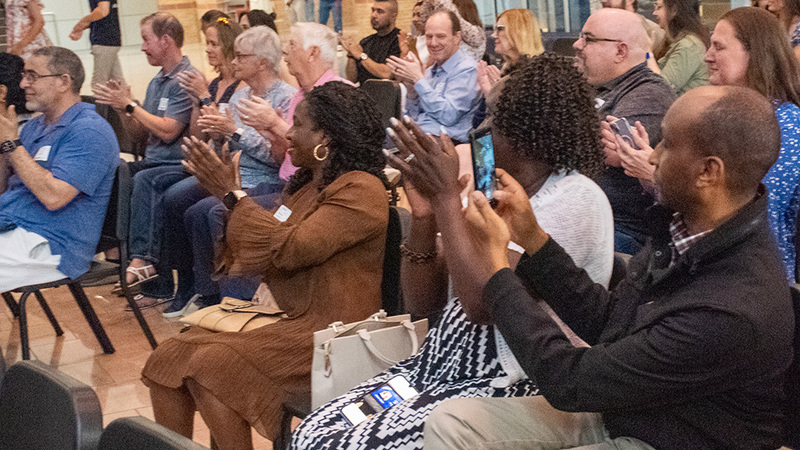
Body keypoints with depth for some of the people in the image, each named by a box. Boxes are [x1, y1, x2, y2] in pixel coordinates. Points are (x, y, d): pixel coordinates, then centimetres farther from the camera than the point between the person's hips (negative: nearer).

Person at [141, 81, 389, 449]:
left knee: (210, 365, -24)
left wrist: (233, 194, -13)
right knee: (168, 358, -5)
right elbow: (253, 260, 18)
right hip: (283, 315, 9)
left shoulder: (360, 190, -11)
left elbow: (292, 249, -22)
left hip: (327, 329, -9)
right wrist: (225, 192, 10)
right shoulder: (305, 183, 17)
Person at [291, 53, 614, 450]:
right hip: (435, 370, 8)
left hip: (505, 387, -7)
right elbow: (423, 304, 10)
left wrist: (448, 195, -19)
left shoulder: (573, 198, -11)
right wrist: (424, 216, -4)